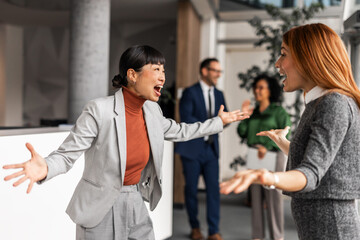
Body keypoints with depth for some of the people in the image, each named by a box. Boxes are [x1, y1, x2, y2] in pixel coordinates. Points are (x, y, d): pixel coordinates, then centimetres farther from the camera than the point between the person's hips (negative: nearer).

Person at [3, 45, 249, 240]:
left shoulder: (151, 110, 0)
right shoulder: (99, 110, -20)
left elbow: (178, 132, 19)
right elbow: (67, 154, -18)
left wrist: (219, 121, 25)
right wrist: (44, 168, -40)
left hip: (136, 203, 6)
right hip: (101, 209, -6)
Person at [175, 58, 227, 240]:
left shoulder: (219, 95, 13)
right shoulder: (190, 92, -5)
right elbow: (186, 118, -16)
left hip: (211, 148, 4)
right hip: (192, 148, -4)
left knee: (214, 189, 0)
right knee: (191, 189, 7)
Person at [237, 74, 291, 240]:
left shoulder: (279, 112, 0)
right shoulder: (253, 113, 15)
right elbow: (242, 133, 9)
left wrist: (267, 147, -20)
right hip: (254, 158, 5)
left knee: (273, 196, -4)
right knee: (255, 196, 5)